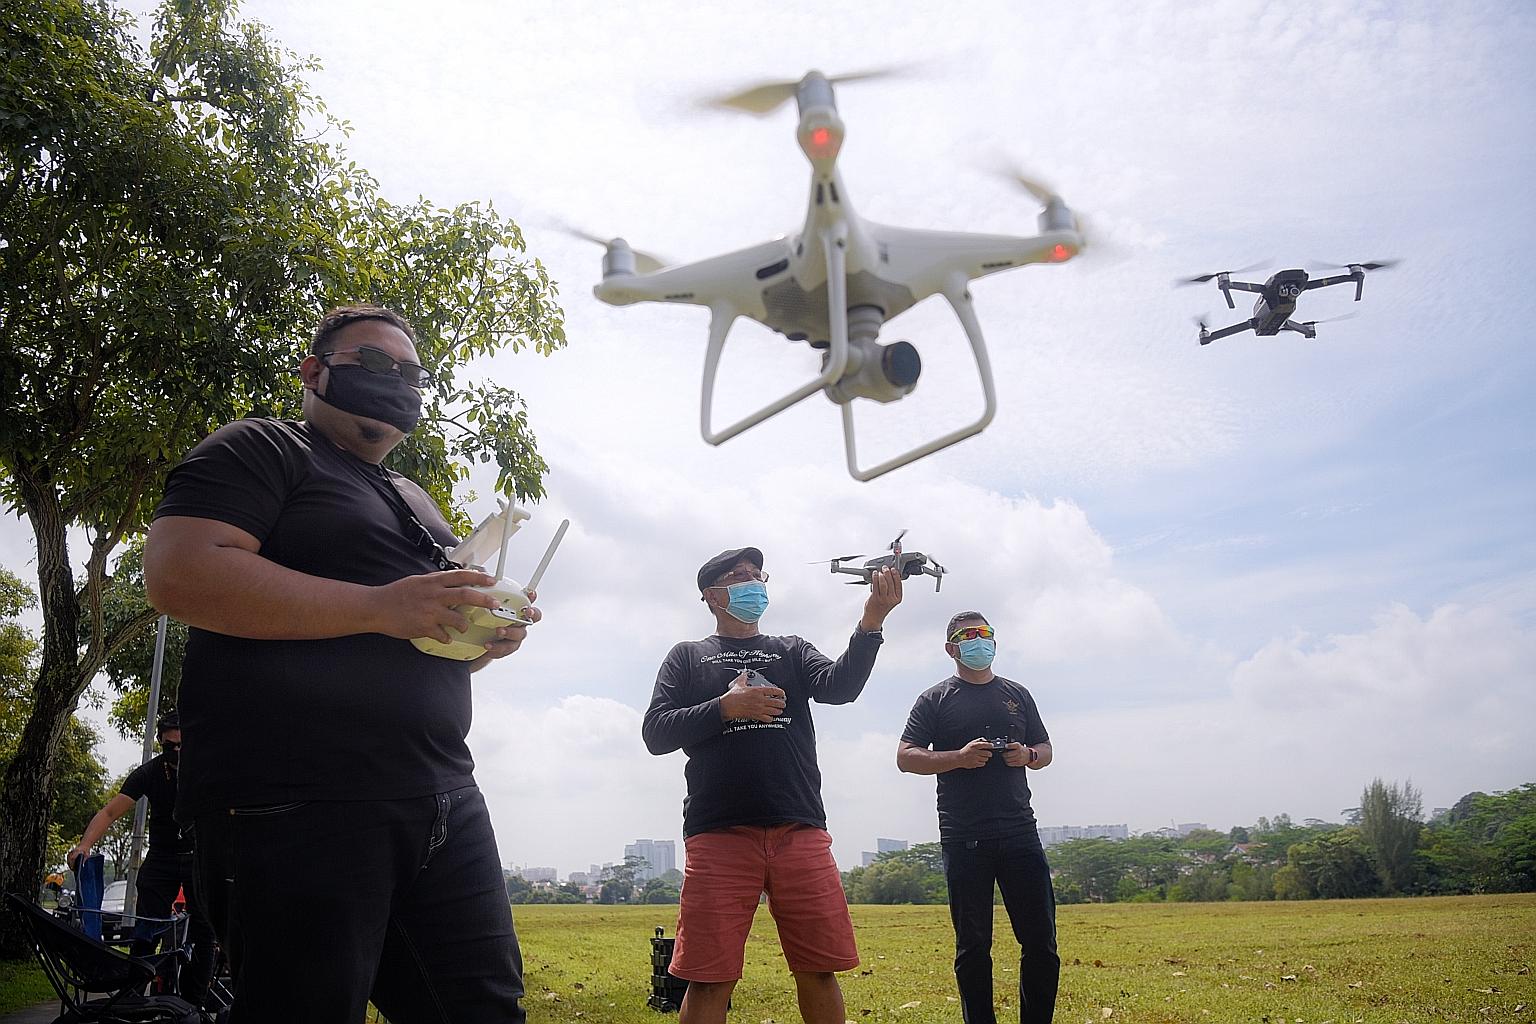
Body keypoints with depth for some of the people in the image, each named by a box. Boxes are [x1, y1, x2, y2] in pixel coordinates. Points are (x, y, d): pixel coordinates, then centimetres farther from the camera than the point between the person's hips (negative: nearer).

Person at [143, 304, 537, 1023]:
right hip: (297, 804, -7)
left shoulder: (415, 503, 26)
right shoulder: (263, 449, 3)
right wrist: (381, 606, -18)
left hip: (443, 799, 8)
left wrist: (488, 637, 7)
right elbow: (180, 571, -15)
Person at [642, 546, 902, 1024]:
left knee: (819, 970, 3)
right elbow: (656, 734, 3)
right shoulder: (687, 656, 15)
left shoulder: (791, 650, 20)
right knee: (710, 979, -3)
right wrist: (726, 707, -10)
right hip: (719, 836, -2)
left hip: (800, 832, 2)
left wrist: (871, 620, -17)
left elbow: (840, 686, -1)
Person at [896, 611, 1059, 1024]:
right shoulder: (936, 699, 6)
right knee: (973, 946, 3)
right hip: (964, 839, -3)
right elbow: (905, 757, -1)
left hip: (1019, 831, 3)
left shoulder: (1017, 694, 16)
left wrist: (1028, 756, -3)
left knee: (1041, 940, 2)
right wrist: (959, 758, -16)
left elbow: (1046, 750, 21)